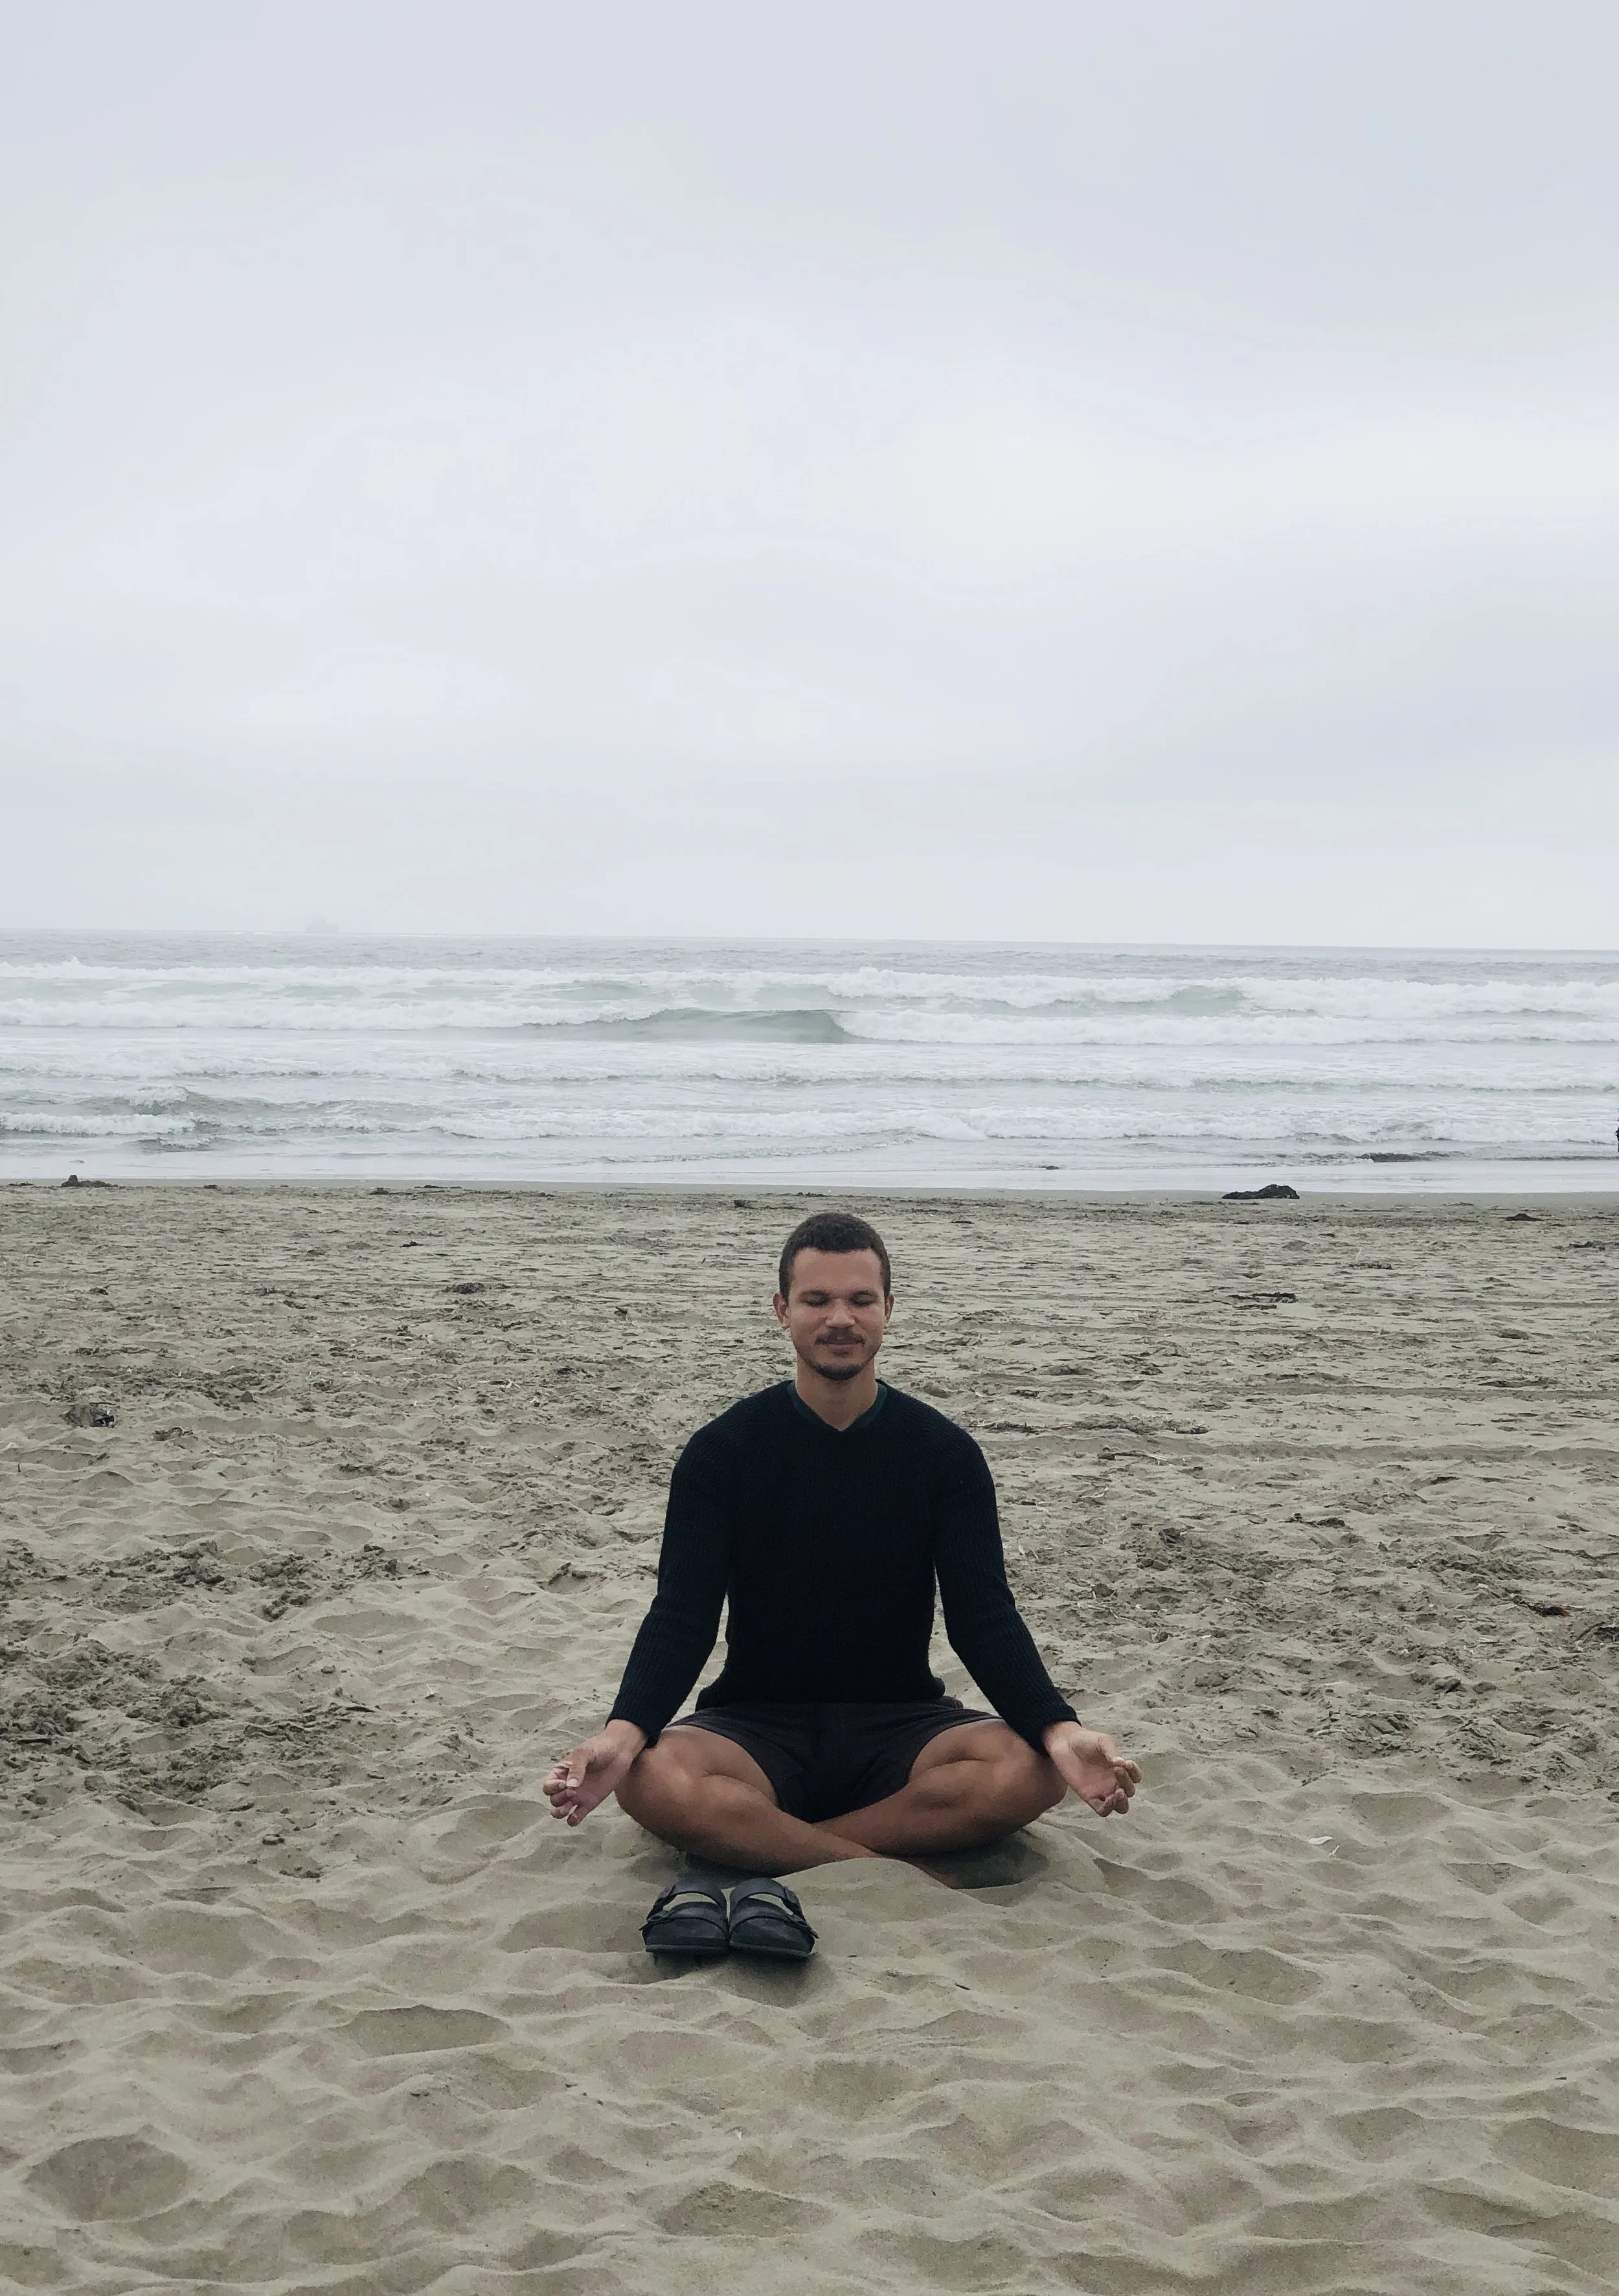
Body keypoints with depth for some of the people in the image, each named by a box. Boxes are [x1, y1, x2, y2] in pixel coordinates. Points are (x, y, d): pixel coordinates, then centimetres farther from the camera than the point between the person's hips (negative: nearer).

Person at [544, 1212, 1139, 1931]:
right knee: (652, 1780, -33)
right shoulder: (722, 1452, -2)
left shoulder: (945, 1454, 0)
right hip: (759, 1729, -1)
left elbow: (983, 1617, -6)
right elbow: (682, 1616, -9)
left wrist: (1059, 1728, -26)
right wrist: (623, 1730, -29)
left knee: (1028, 1771, -29)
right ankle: (903, 1873, -28)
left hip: (899, 1726, 1)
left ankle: (756, 1846, -23)